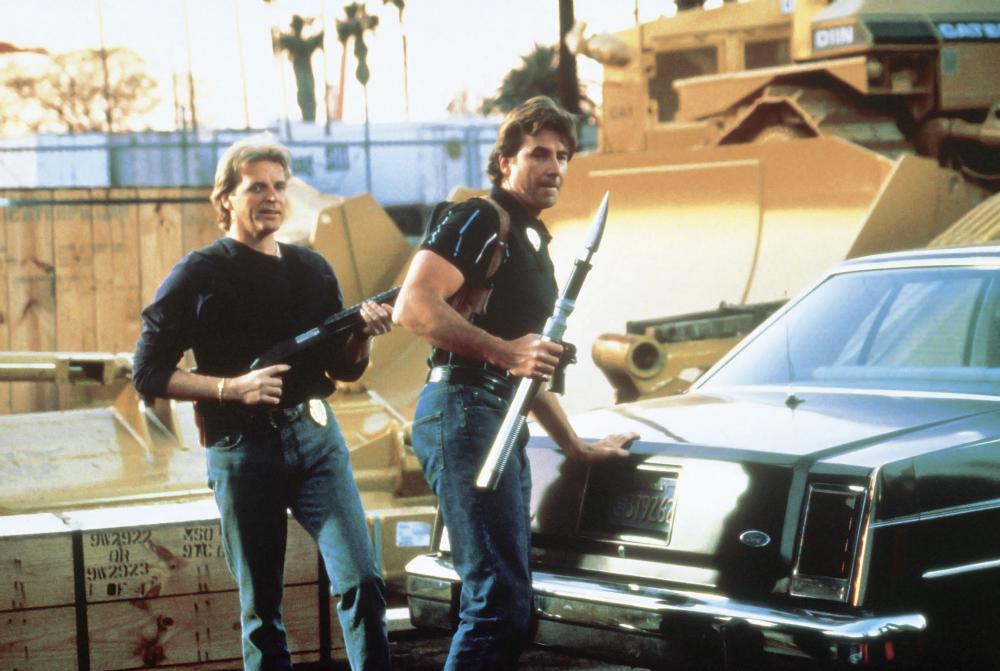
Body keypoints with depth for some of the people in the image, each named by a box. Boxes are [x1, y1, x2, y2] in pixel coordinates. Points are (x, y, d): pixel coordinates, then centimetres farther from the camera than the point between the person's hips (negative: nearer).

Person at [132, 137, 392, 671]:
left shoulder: (312, 269, 12)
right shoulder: (199, 276, -1)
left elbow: (344, 369, 18)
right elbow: (148, 373, -5)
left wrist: (364, 335, -4)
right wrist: (232, 388, -17)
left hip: (316, 436, 3)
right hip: (242, 450, -3)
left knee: (361, 580, -9)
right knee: (260, 607, 4)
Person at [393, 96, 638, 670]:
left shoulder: (534, 244, 25)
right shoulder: (479, 221, -3)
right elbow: (413, 306, -18)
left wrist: (578, 447, 31)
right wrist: (503, 350, -25)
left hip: (503, 422, 10)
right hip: (463, 408, -10)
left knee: (514, 610, 11)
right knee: (500, 600, -16)